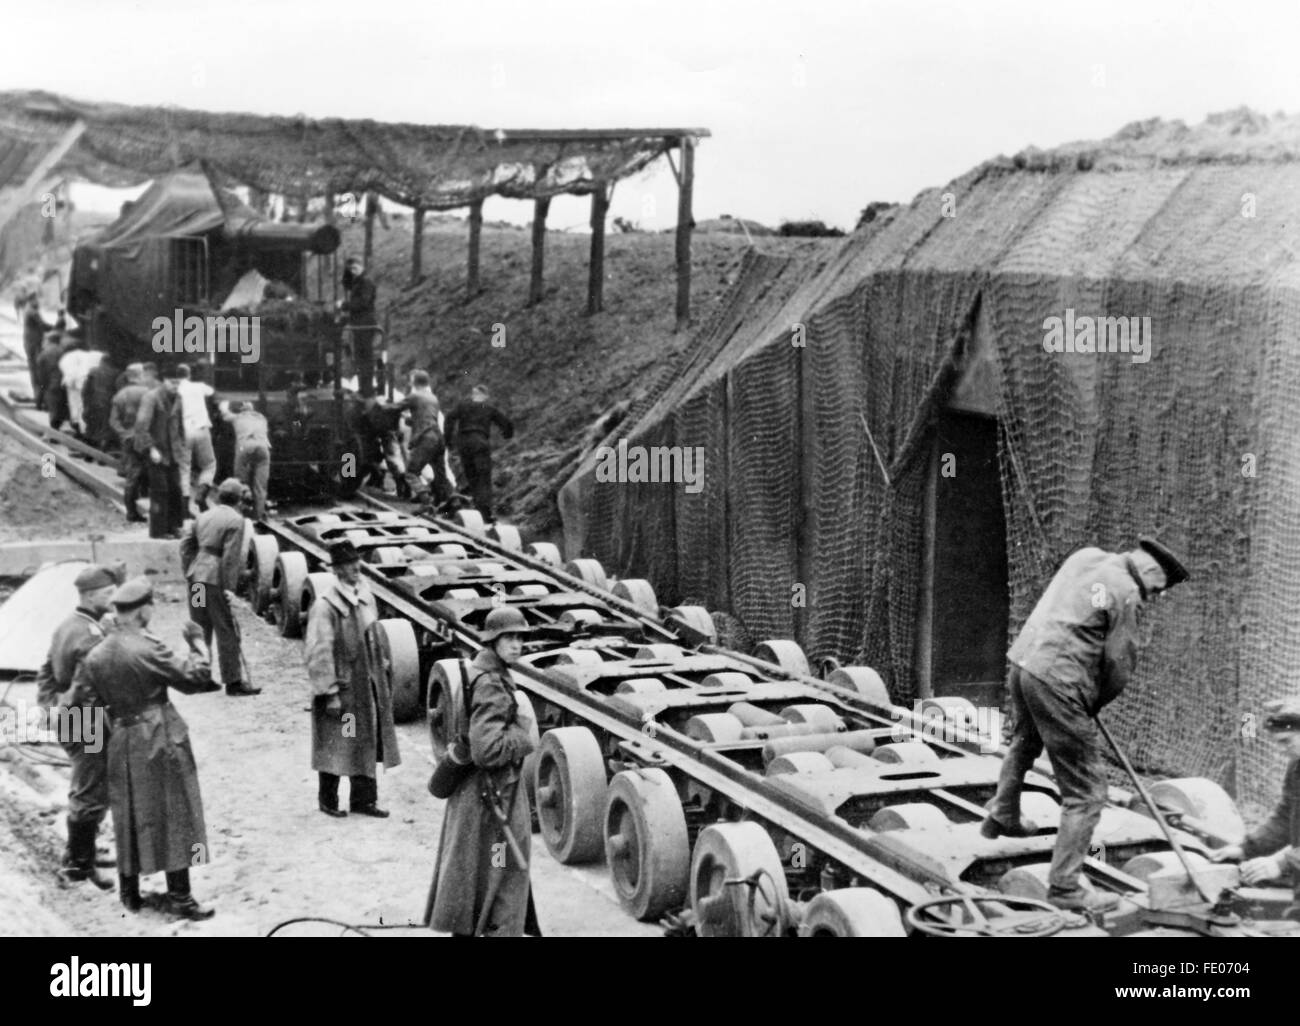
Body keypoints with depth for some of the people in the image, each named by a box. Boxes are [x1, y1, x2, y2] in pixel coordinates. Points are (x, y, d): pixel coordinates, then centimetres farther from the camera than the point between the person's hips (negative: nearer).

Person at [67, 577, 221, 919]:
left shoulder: (97, 654, 1)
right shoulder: (148, 649, -17)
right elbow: (193, 679, -13)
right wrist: (198, 644, 0)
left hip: (121, 743, 6)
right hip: (160, 742, -6)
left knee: (129, 817, 16)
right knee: (173, 815, 2)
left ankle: (129, 893, 25)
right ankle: (178, 896, 5)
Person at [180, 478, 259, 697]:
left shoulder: (203, 516, 14)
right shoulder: (235, 520, -9)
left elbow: (186, 546, 14)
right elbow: (231, 557, -16)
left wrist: (189, 573, 19)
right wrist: (229, 587, -15)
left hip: (196, 575, 7)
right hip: (216, 580, -7)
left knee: (200, 628, 16)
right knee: (227, 631, -2)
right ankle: (233, 681, 0)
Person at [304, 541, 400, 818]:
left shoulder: (365, 597, 6)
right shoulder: (325, 607, -17)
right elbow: (318, 654, -17)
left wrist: (381, 676, 15)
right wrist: (329, 693, -18)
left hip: (368, 684, 7)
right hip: (341, 688, -7)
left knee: (367, 743, 12)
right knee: (335, 747, 6)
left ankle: (363, 799, 23)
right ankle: (328, 800, 22)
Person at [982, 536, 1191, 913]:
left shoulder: (1085, 556, 12)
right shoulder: (1125, 593, -11)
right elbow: (1119, 666, -8)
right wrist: (1094, 703, 12)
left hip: (1023, 660, 9)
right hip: (1057, 681, -9)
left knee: (1025, 742, 37)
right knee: (1086, 793, -1)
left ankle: (1002, 818, 57)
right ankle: (1064, 887, 2)